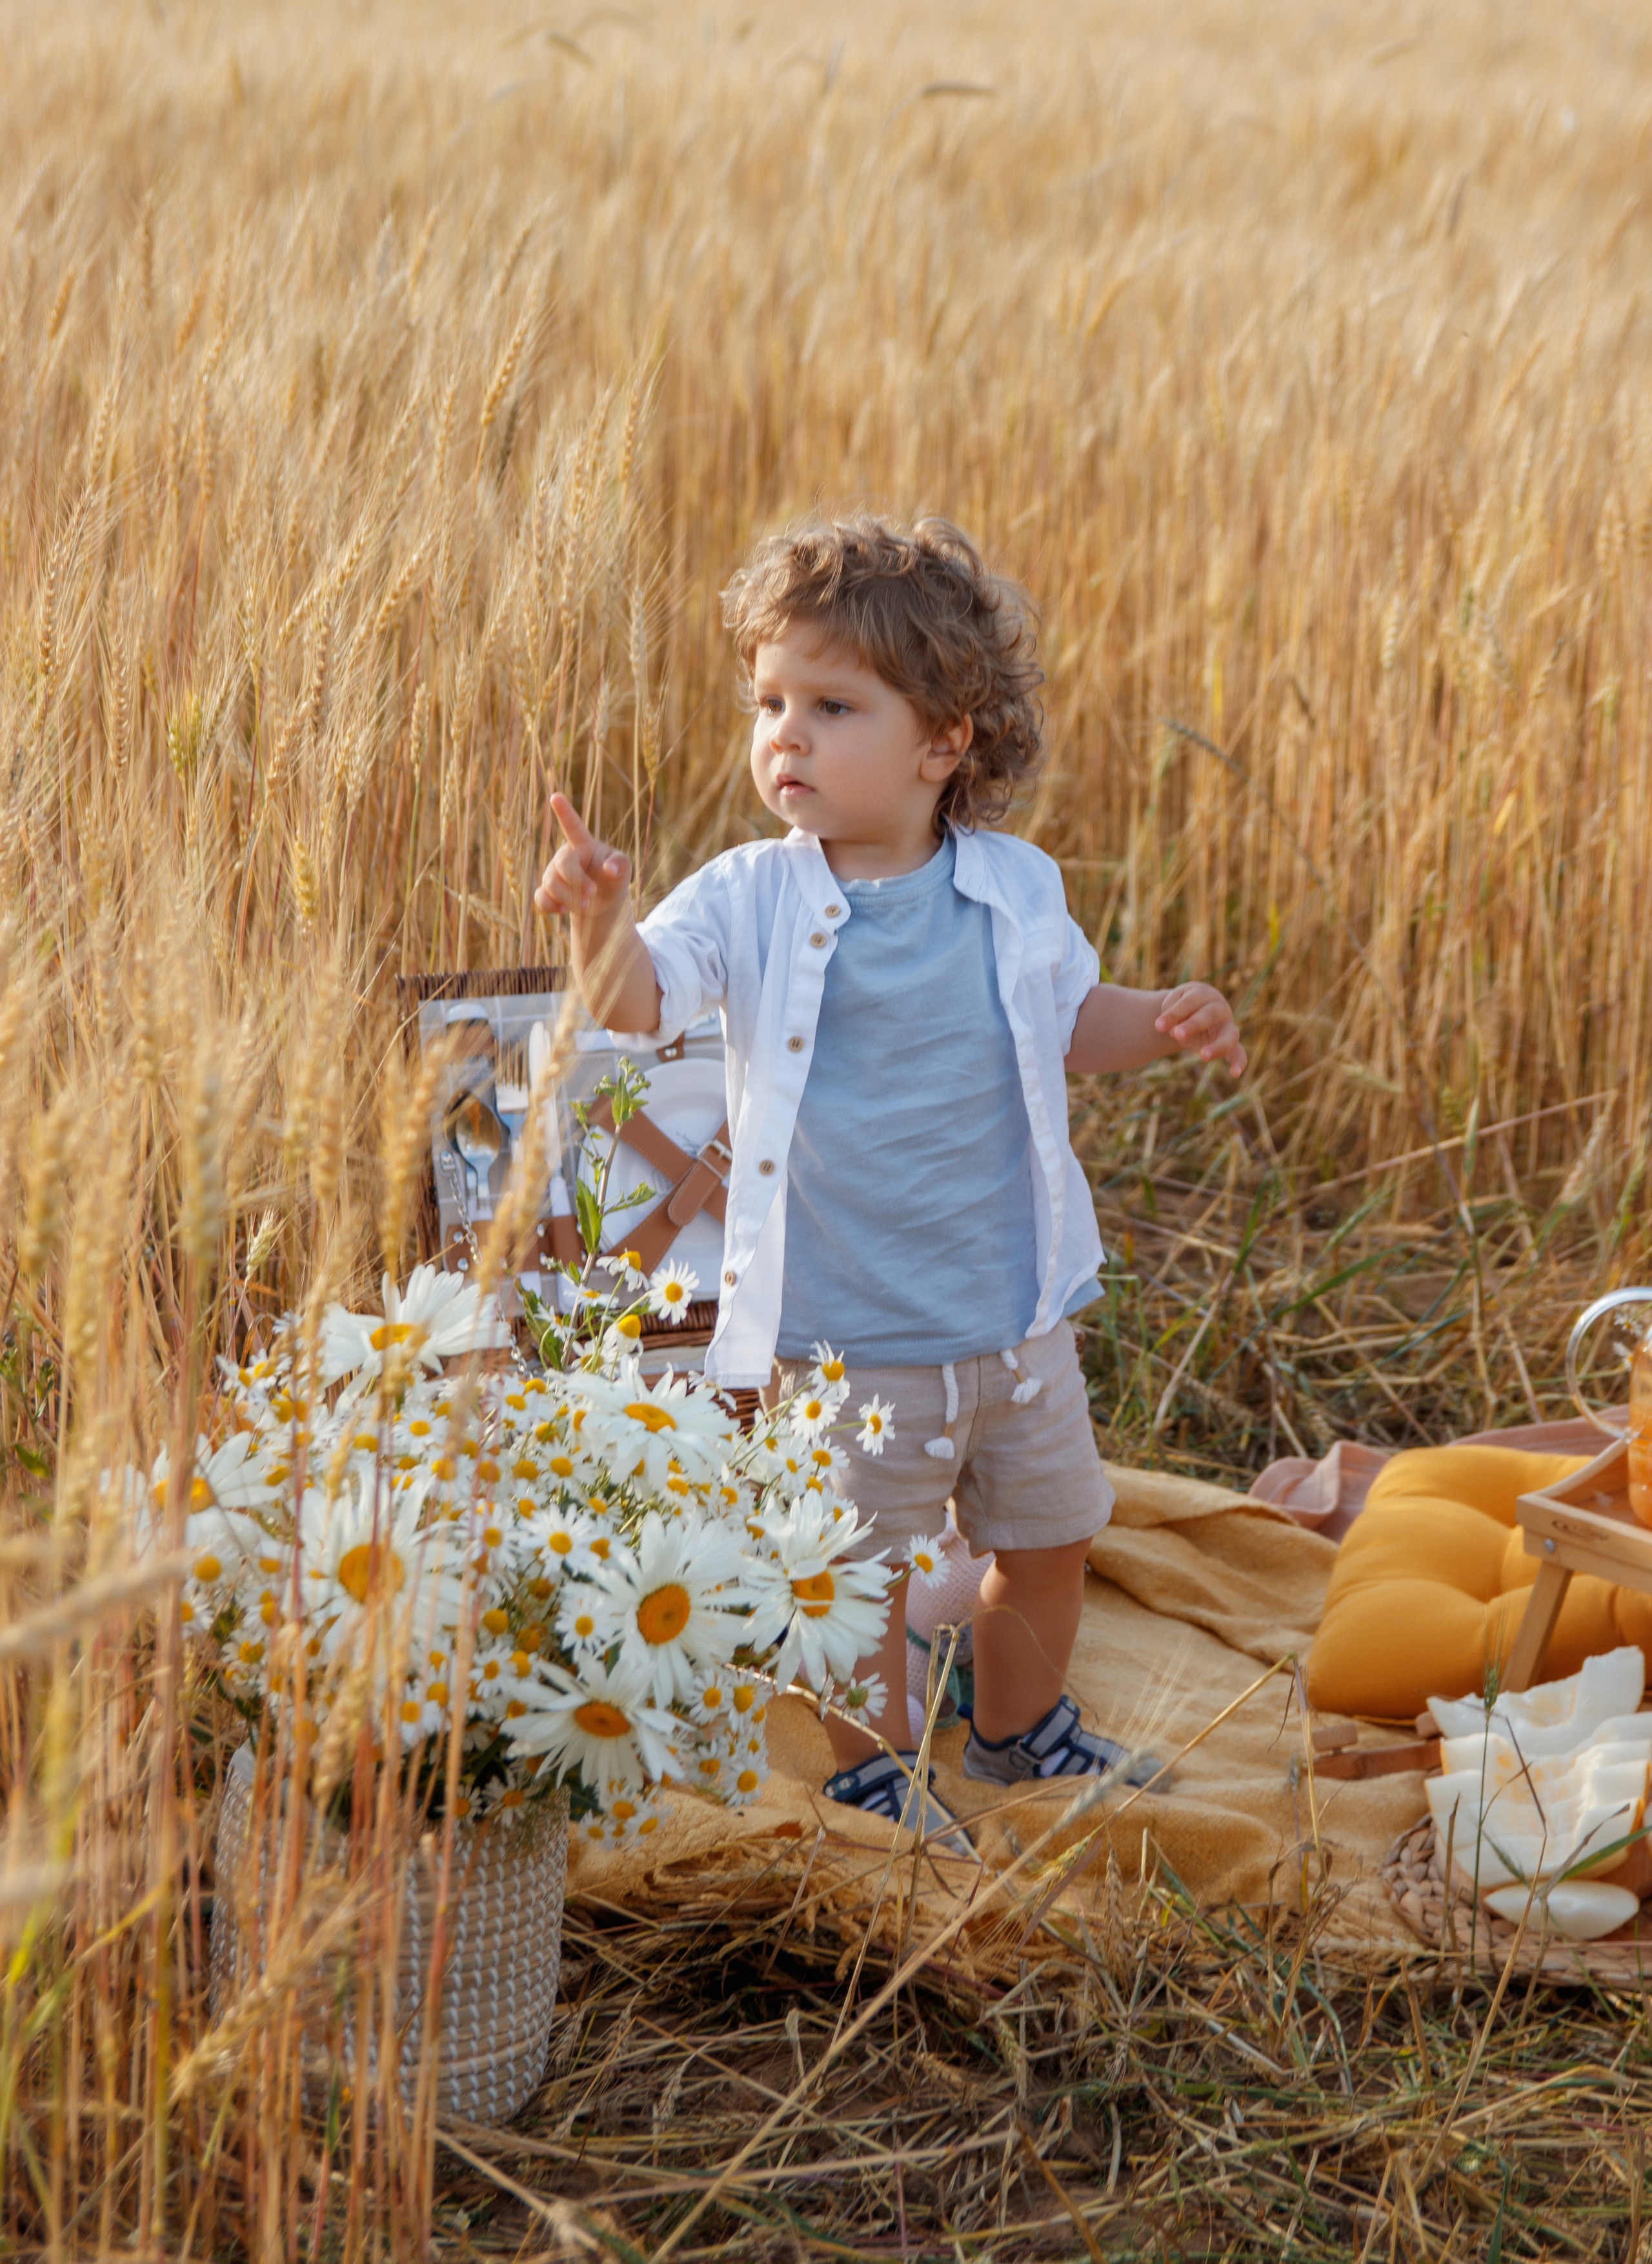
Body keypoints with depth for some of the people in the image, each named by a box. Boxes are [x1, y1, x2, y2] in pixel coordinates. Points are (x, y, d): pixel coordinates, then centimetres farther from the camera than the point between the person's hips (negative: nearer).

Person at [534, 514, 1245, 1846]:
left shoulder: (1017, 892, -2)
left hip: (1017, 1319, 3)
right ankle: (872, 1776, 31)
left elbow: (1068, 1022, 15)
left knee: (1046, 1543, 19)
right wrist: (601, 925, -43)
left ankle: (1022, 1734, 44)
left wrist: (1167, 1026, -2)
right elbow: (639, 1002, -24)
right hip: (844, 1334, -3)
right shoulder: (751, 901, -10)